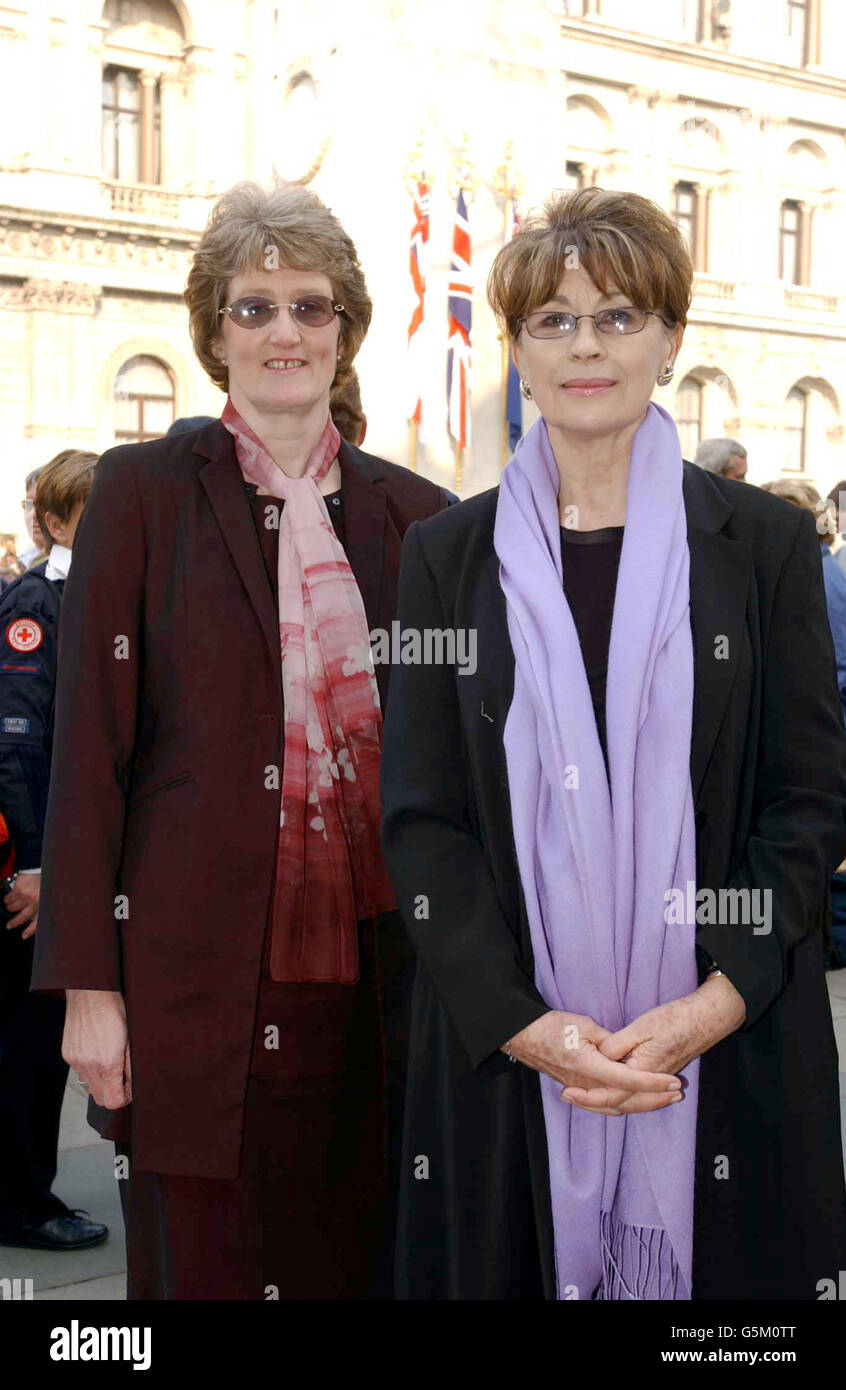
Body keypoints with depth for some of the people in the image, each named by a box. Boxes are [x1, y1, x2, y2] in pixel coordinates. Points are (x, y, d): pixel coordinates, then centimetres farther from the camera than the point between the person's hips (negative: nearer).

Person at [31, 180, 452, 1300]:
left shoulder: (414, 514, 8)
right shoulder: (146, 489, -1)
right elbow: (91, 740, -4)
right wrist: (89, 984, -7)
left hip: (374, 979, 3)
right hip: (204, 978, -3)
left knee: (356, 1260, 12)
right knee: (205, 1262, 7)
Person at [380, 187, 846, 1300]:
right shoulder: (448, 554, 5)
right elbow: (420, 814, 1)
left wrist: (715, 1004, -12)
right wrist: (523, 1021, -11)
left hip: (732, 1049, 0)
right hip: (501, 1040, 1)